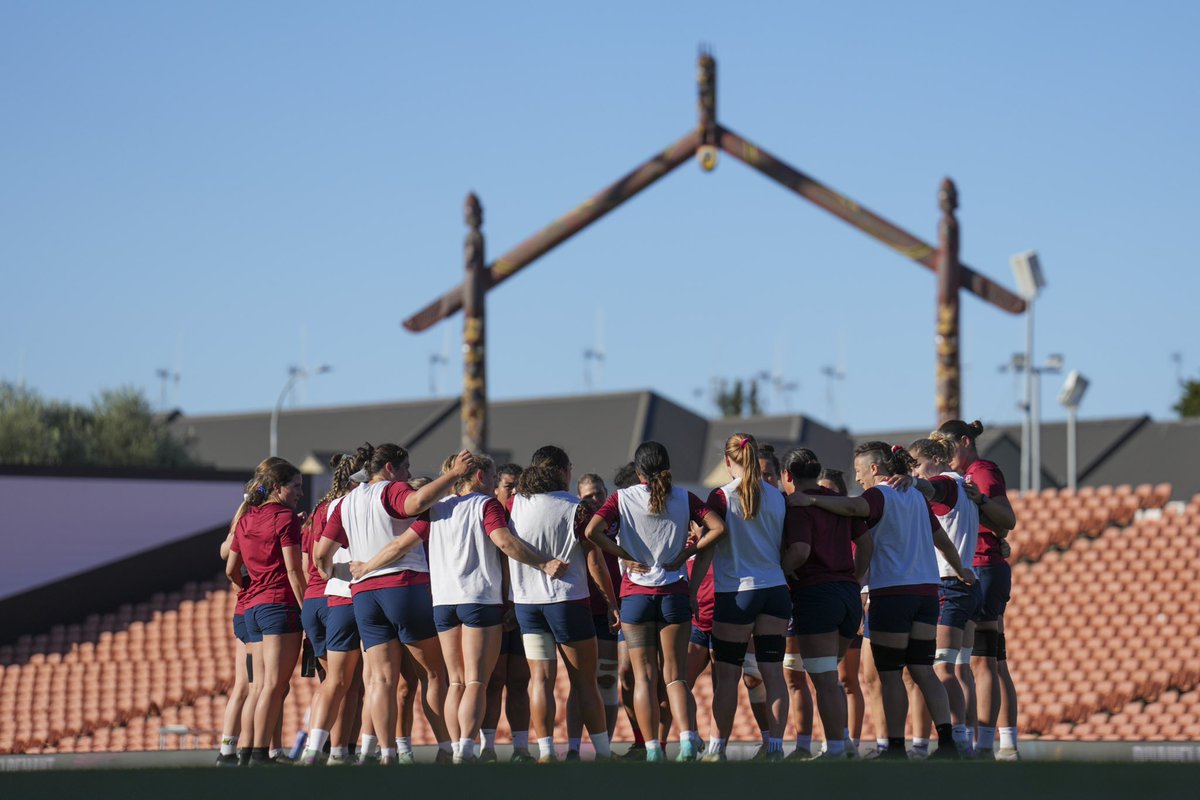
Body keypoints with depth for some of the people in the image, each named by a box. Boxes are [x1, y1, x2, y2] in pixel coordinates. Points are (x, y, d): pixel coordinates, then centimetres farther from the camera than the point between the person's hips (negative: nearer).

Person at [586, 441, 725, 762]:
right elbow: (718, 528, -8)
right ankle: (687, 738, -15)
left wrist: (625, 556, -5)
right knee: (675, 674, 5)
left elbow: (592, 531, -14)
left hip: (635, 594, -1)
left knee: (644, 676, 5)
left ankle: (652, 748, 0)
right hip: (675, 593, 1)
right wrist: (687, 552, -1)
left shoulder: (622, 498, -1)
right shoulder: (684, 498, 2)